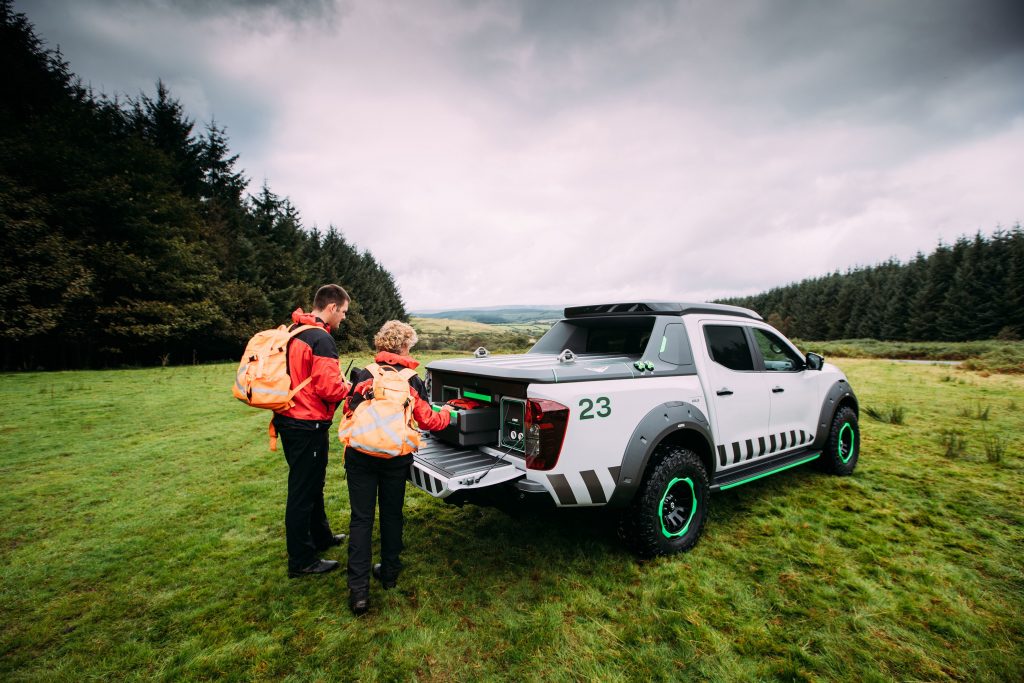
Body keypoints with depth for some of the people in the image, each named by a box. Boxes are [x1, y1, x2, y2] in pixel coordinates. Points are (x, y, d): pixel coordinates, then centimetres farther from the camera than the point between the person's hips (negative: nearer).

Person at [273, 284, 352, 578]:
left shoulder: (293, 332, 10)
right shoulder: (321, 339, -20)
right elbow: (328, 388, -24)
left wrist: (340, 382, 10)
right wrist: (350, 388, -5)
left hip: (288, 419, 10)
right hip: (308, 426, -10)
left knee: (312, 484, 23)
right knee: (303, 493, 3)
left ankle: (321, 537, 41)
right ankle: (301, 562, 18)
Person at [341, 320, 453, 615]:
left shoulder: (362, 375, 1)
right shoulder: (411, 380, -3)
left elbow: (349, 412, 6)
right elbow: (427, 420, 0)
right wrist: (445, 414, 21)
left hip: (360, 455, 1)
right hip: (395, 458, 0)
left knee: (360, 519, 7)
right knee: (391, 515, 17)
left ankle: (358, 591, 7)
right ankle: (389, 573, 33)